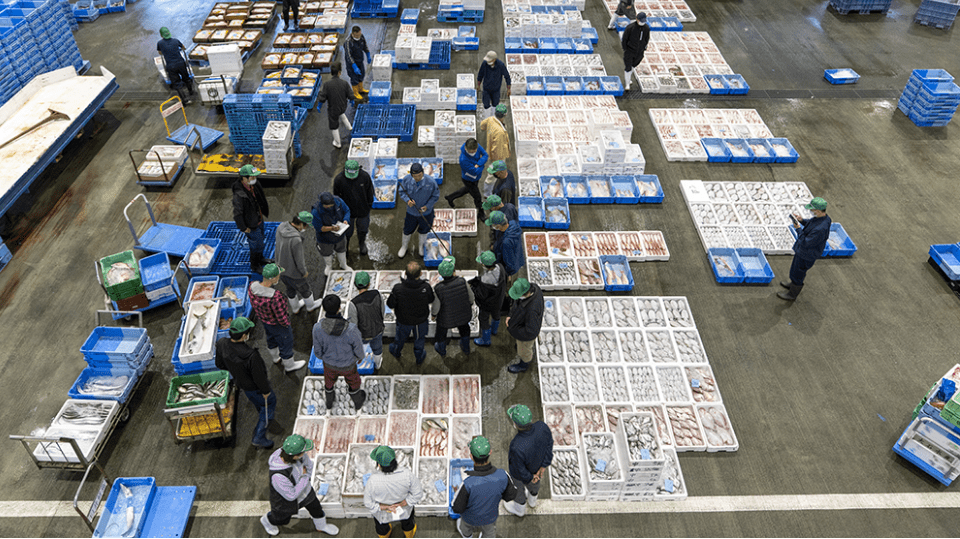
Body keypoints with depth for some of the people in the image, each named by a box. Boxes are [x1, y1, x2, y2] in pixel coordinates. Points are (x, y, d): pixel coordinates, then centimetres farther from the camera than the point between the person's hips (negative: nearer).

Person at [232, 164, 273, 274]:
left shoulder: (254, 185, -10)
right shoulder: (239, 195, -37)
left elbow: (261, 197, 12)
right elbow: (237, 214, -33)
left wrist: (262, 212, 18)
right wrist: (243, 228, -22)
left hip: (259, 219, 8)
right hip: (251, 226, -8)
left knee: (260, 240, 28)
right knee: (256, 245, 10)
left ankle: (260, 259, 53)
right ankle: (254, 266, 35)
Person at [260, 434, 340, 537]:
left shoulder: (292, 451, -30)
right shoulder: (278, 476, -47)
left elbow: (308, 463, -8)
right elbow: (291, 496, -31)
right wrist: (304, 478, -26)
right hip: (285, 498, -5)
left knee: (315, 506, 27)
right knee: (282, 519, 28)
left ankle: (321, 526, 58)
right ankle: (267, 521, 62)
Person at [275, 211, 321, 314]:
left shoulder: (281, 227, -19)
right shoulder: (296, 240, -40)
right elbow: (299, 260, -25)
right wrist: (304, 272, -10)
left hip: (281, 267, 6)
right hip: (293, 273, -6)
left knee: (290, 288, 32)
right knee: (304, 289, 25)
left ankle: (295, 308, 58)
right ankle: (310, 306, 53)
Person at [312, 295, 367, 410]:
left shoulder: (318, 328, -36)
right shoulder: (351, 330, -42)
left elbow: (318, 350, -16)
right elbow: (358, 349, -22)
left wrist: (322, 356, 9)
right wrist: (361, 356, 4)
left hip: (329, 362, 2)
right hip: (347, 364, -2)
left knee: (329, 380, 35)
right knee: (353, 380, 31)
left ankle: (329, 401, 63)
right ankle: (358, 401, 59)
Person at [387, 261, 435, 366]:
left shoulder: (398, 289, -35)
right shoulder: (426, 287, -32)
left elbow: (390, 304, -18)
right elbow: (431, 301, -11)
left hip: (404, 321, 0)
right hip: (421, 321, 0)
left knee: (400, 337, 31)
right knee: (419, 339, 29)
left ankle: (396, 352, 62)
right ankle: (419, 358, 54)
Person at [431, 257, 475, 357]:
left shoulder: (438, 289, -34)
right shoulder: (462, 282, -31)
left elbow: (436, 306, -18)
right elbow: (470, 296, -12)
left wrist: (434, 314, 5)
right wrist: (470, 304, 11)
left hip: (446, 319, -1)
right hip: (464, 315, 1)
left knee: (441, 331, 30)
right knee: (464, 328, 34)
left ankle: (442, 350, 57)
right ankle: (466, 348, 57)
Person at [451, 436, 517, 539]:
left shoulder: (467, 483, -45)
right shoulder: (502, 476, -38)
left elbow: (458, 508, -27)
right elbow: (511, 494, -16)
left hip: (471, 515, -1)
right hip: (490, 515, 1)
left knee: (467, 527, 36)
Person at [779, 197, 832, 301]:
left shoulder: (821, 229, -41)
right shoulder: (822, 217, -13)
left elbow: (805, 243, -33)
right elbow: (810, 223, 10)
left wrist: (798, 229, -26)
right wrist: (802, 220, -8)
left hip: (806, 255, -9)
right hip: (802, 250, 9)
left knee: (797, 273, 14)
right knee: (798, 269, 32)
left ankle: (792, 294, 36)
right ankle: (793, 284, 57)